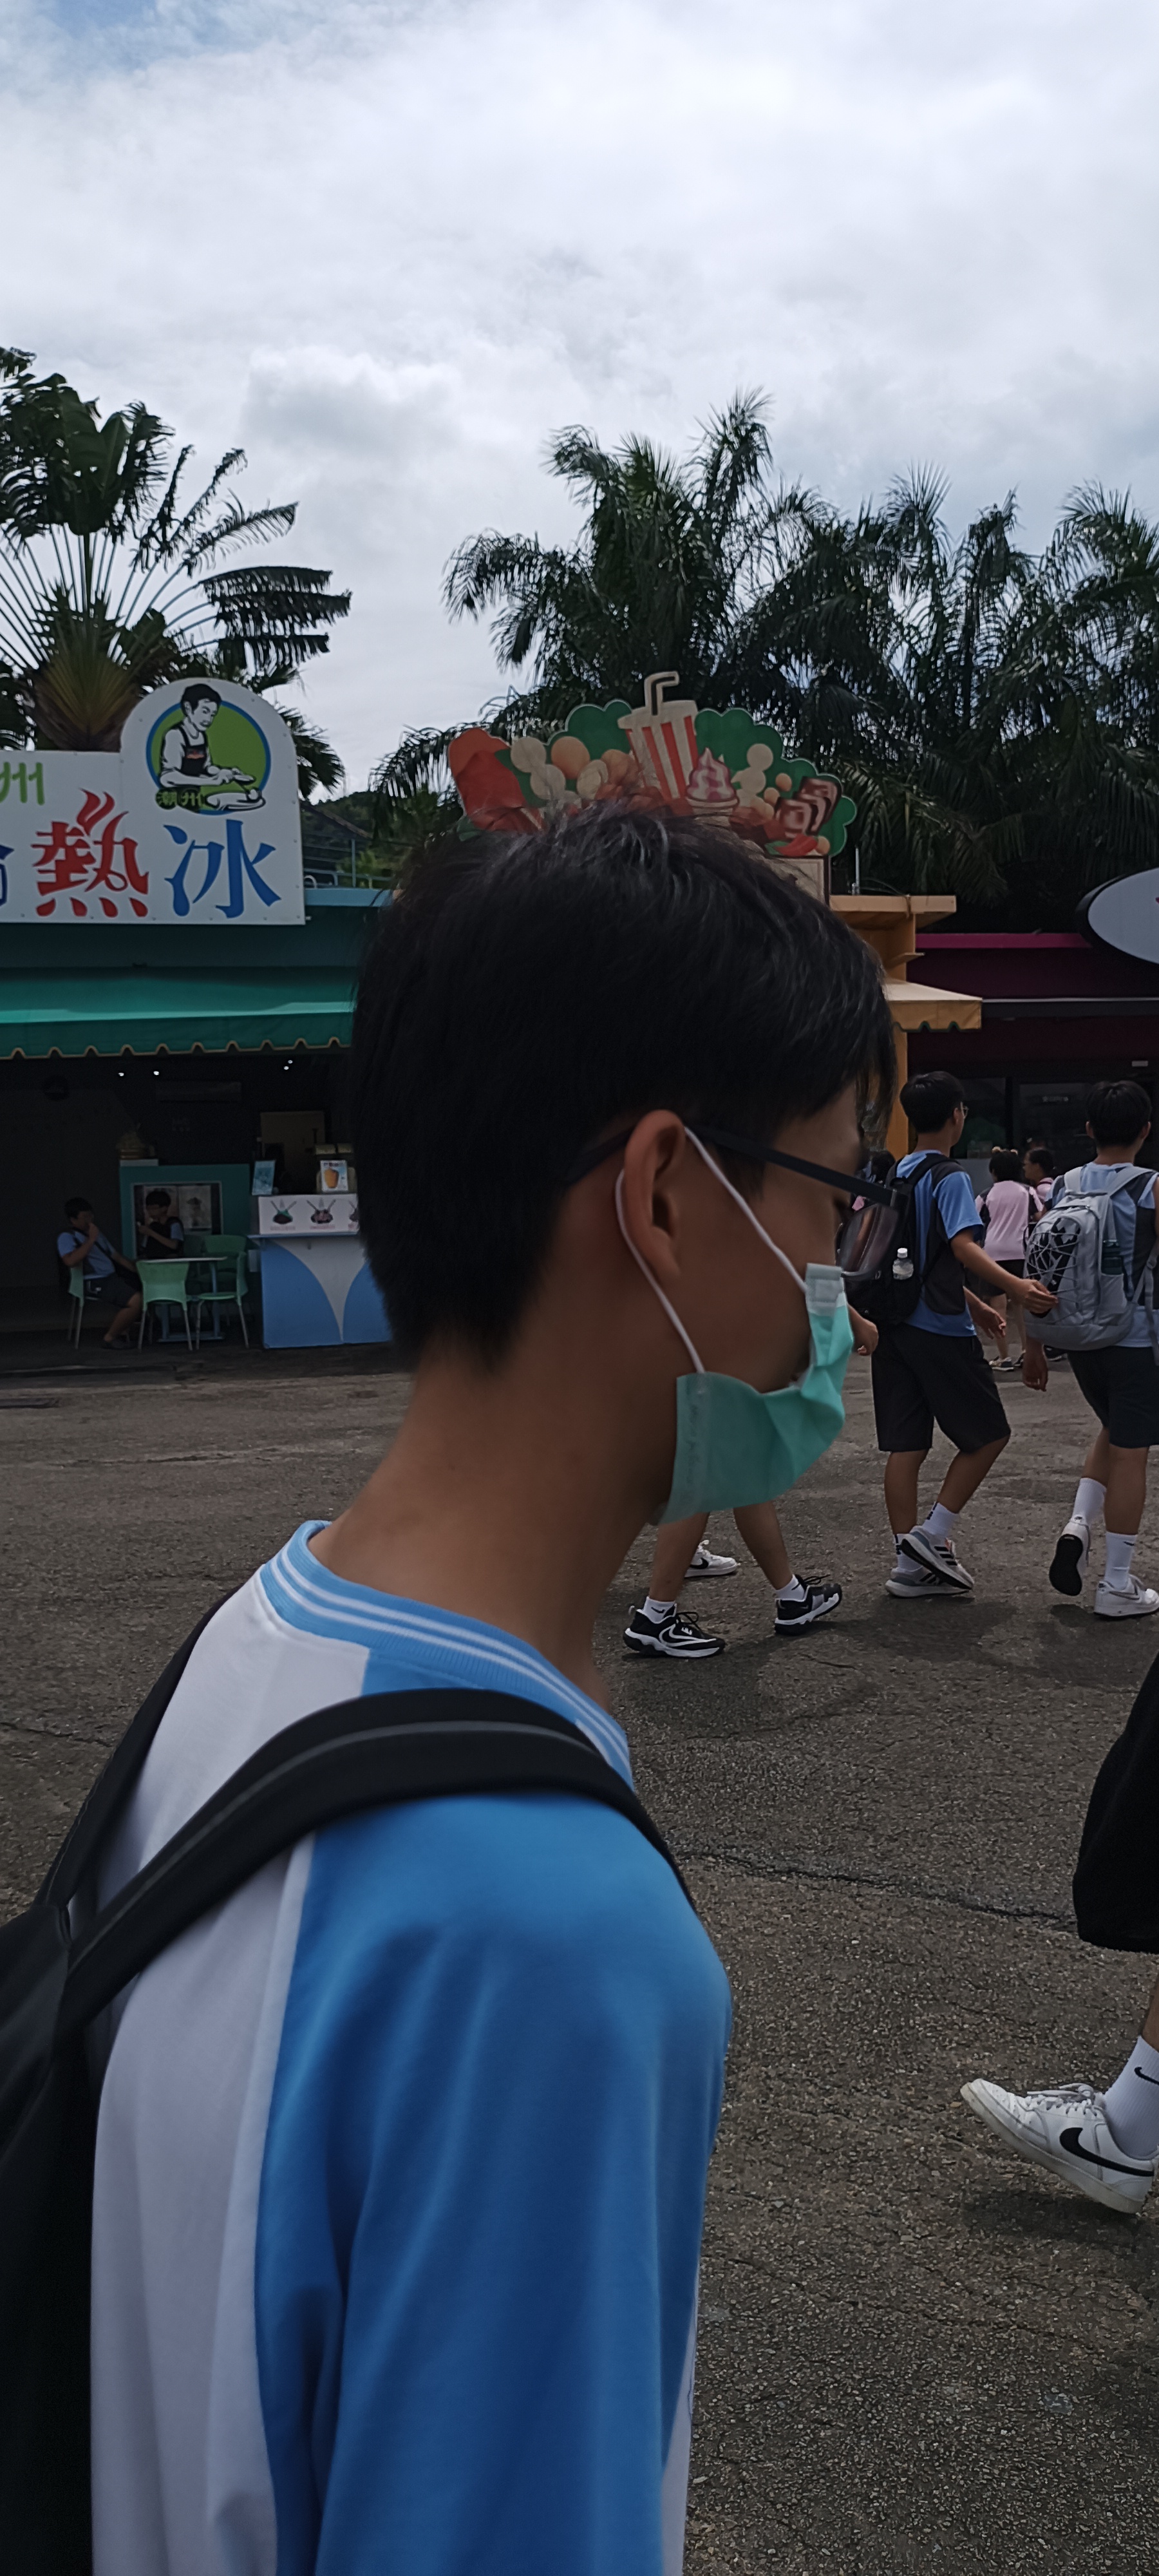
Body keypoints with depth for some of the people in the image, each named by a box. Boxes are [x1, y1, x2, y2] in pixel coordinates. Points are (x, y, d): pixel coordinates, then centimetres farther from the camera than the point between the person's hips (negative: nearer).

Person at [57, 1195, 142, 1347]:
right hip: (93, 1284, -9)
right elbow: (71, 1261, -23)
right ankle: (110, 1339, -11)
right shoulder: (66, 1237, -4)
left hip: (110, 1279, 9)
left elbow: (115, 1255, 29)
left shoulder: (96, 1233, 24)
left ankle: (123, 1334, 6)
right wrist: (91, 1240, -17)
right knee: (135, 1300, -24)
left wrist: (135, 1269, 16)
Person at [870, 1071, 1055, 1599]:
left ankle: (910, 1565, 9)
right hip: (940, 1330, -8)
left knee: (905, 1446, 7)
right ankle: (933, 1535, 0)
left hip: (895, 1323, 8)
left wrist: (973, 1303, 29)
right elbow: (963, 1247, -26)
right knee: (989, 1434, 6)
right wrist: (1015, 1286, -38)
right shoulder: (949, 1178, -11)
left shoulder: (896, 1174, 14)